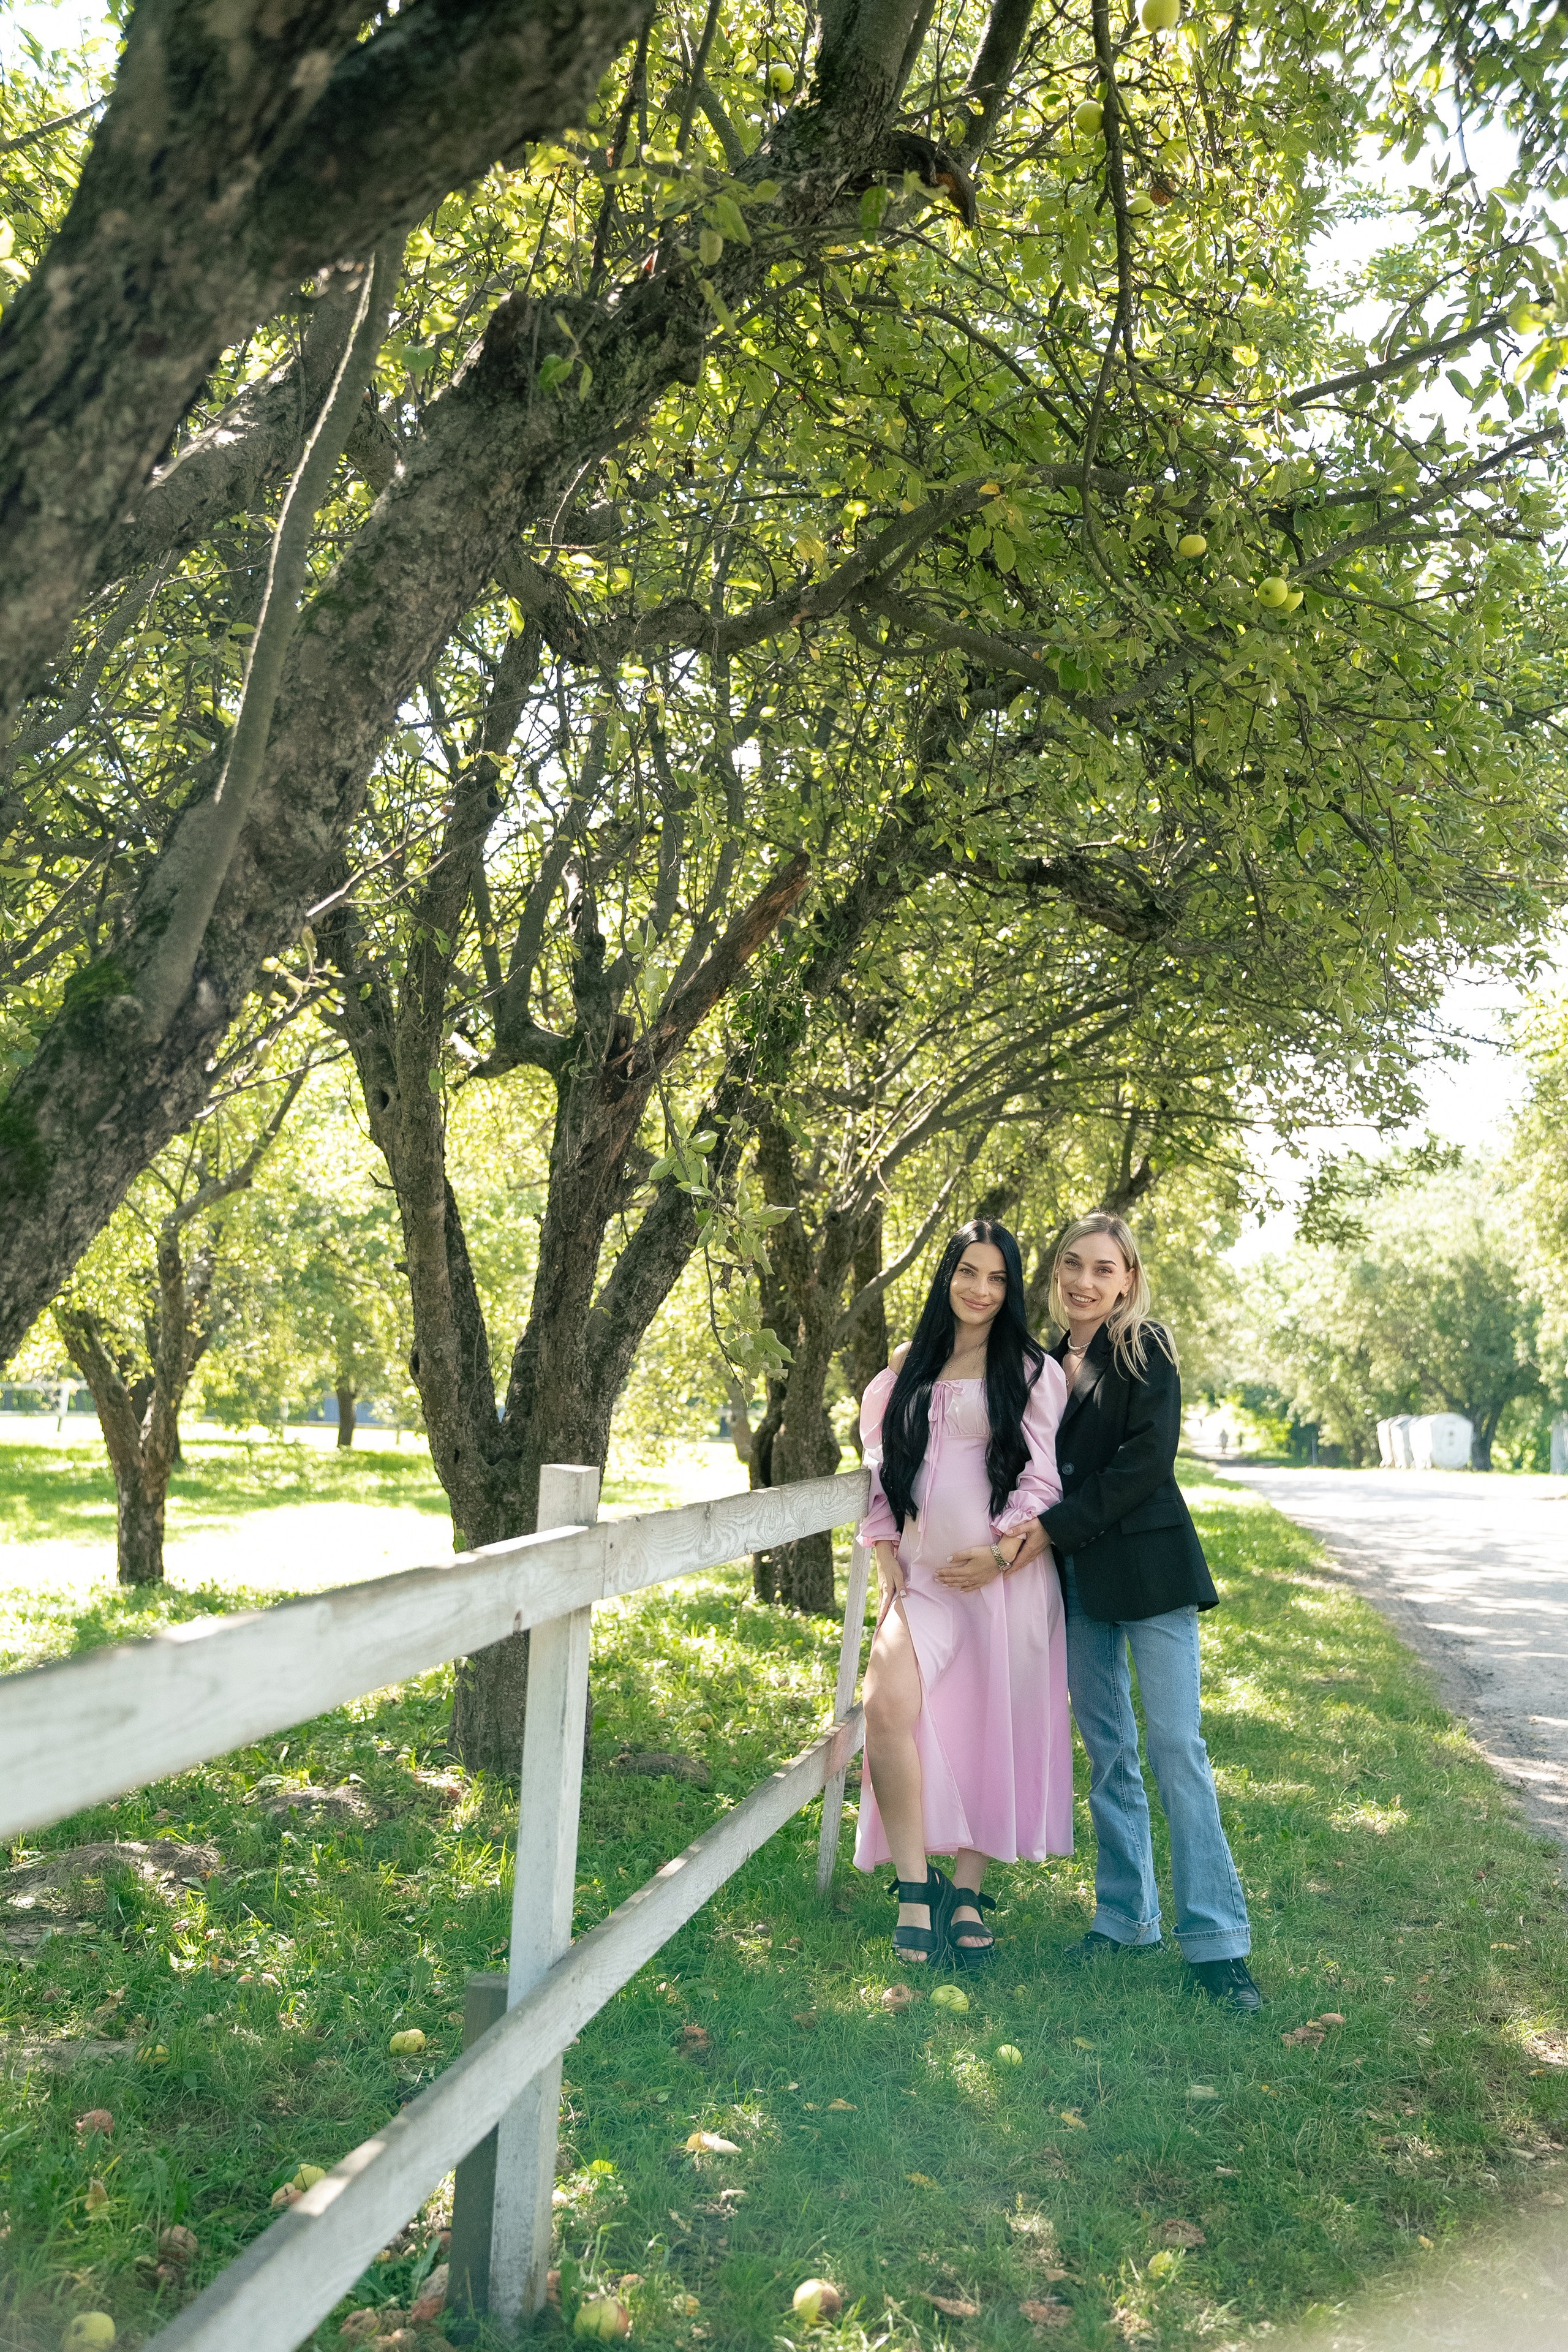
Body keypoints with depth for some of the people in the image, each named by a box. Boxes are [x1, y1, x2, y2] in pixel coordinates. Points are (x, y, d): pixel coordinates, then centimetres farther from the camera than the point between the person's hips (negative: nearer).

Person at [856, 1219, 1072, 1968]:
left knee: (989, 1726, 2)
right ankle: (916, 1886, -7)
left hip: (1006, 1576, -2)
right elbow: (882, 1468, 17)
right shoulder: (907, 1369, 14)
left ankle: (967, 1892, 18)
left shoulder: (1030, 1368, 3)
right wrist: (885, 1554, 6)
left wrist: (1001, 1552, -13)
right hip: (923, 1573, 2)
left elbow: (1044, 1478, -2)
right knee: (889, 1707, -18)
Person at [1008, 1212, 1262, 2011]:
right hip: (1076, 1579, 5)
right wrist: (1027, 1537, 1)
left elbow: (1146, 1459, -14)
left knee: (1176, 1746, -6)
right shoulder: (1047, 1361, 12)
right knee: (1106, 1750, 10)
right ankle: (1125, 1916, 21)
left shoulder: (1146, 1352, -4)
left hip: (1146, 1567, -5)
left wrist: (1055, 1527, -16)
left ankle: (1216, 1938, 1)